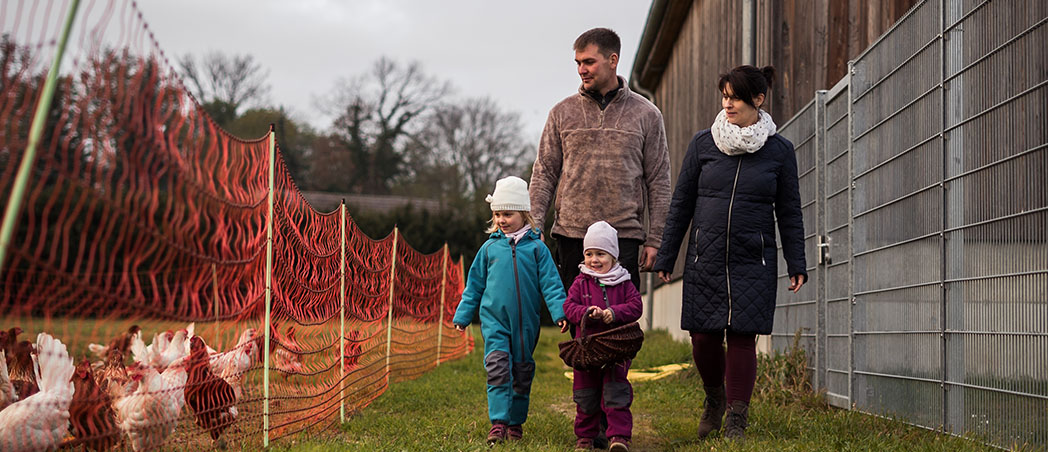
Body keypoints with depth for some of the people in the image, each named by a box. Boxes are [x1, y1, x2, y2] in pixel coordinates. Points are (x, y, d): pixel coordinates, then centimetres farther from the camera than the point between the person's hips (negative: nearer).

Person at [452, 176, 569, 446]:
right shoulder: (490, 247, 5)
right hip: (494, 320, 0)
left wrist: (560, 312, -11)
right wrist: (462, 316, 14)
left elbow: (550, 283, 0)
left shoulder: (536, 248, 0)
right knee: (497, 369, -13)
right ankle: (498, 422, -14)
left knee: (522, 372, 8)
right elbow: (474, 285, 13)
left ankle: (516, 421, 21)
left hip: (526, 323, 0)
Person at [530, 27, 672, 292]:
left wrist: (654, 240, 0)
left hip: (624, 236, -1)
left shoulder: (646, 115, 6)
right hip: (571, 233, 1)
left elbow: (659, 182, 6)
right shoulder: (562, 113, 9)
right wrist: (534, 226, -3)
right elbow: (544, 173, 9)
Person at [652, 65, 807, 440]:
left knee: (742, 338, -5)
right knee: (703, 337, 0)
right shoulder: (703, 144, 4)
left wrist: (796, 264, 1)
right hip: (705, 261, 1)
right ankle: (715, 396, 28)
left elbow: (789, 213, 7)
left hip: (753, 262, -1)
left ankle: (737, 419, 5)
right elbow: (681, 204, 9)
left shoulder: (779, 150, 2)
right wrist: (665, 257, 8)